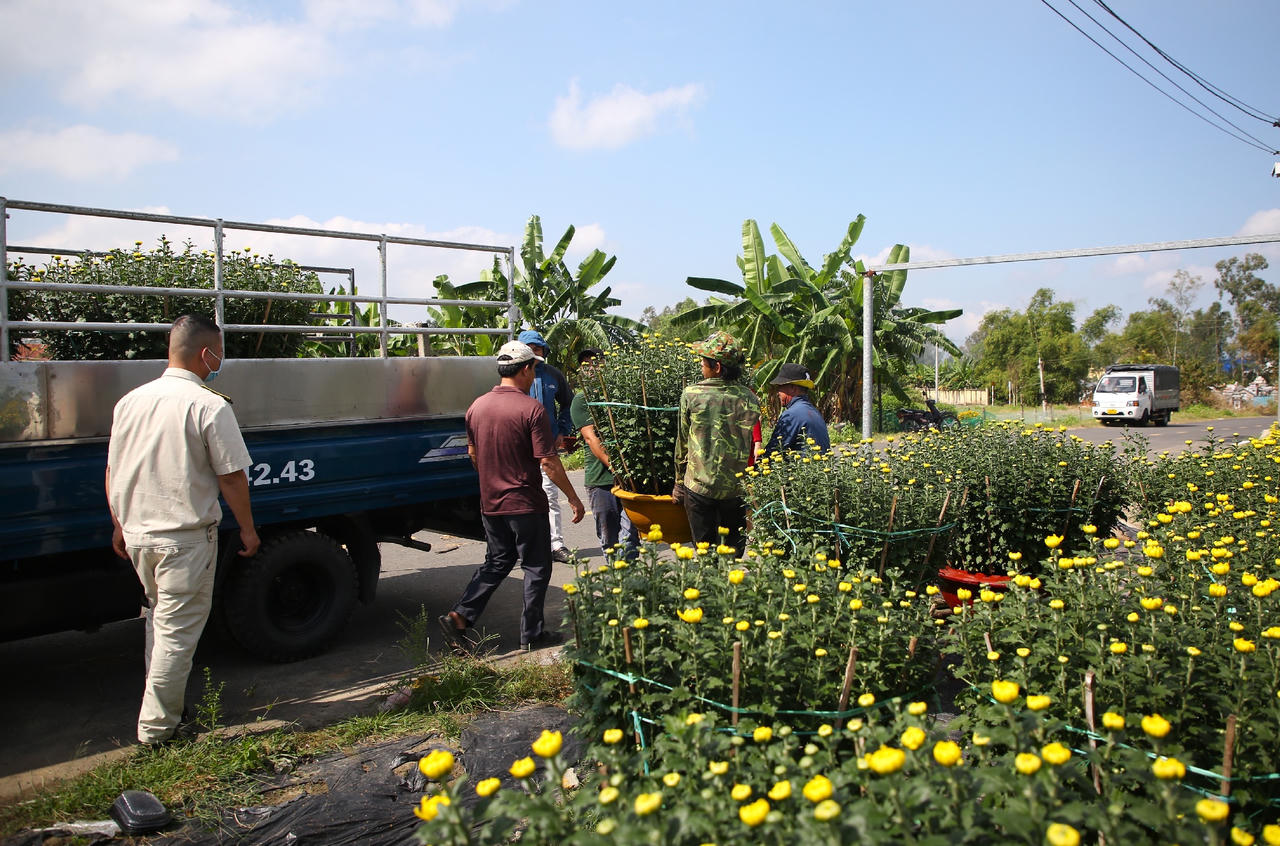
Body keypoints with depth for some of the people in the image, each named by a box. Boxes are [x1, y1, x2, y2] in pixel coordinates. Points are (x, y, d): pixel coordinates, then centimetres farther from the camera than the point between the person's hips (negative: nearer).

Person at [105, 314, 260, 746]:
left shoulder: (130, 401, 4)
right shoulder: (210, 406, -15)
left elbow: (113, 472, 12)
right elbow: (231, 478, -13)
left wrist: (120, 525, 23)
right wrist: (247, 529, -1)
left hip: (138, 534, 7)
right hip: (187, 538, -7)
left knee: (159, 618, 23)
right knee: (177, 630, 2)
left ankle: (162, 707, 33)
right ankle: (157, 727, 9)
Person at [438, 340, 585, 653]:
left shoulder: (477, 407, 3)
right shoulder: (531, 409, -17)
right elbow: (548, 461, -18)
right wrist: (573, 498, -8)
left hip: (490, 504, 6)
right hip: (525, 504, -6)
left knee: (496, 562, 20)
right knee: (536, 568, 9)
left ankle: (459, 617, 9)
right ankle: (532, 633, 15)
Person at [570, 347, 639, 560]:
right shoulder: (581, 400, 7)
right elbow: (591, 438, -5)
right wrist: (612, 465, -19)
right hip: (599, 478, -1)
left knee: (629, 535, -7)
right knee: (609, 538, 7)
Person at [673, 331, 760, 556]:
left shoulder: (691, 394, -8)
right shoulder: (749, 399, -4)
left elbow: (683, 442, -1)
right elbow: (754, 447, 3)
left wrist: (679, 481, 11)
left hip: (698, 486, -1)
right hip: (737, 487, 1)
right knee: (734, 550, 14)